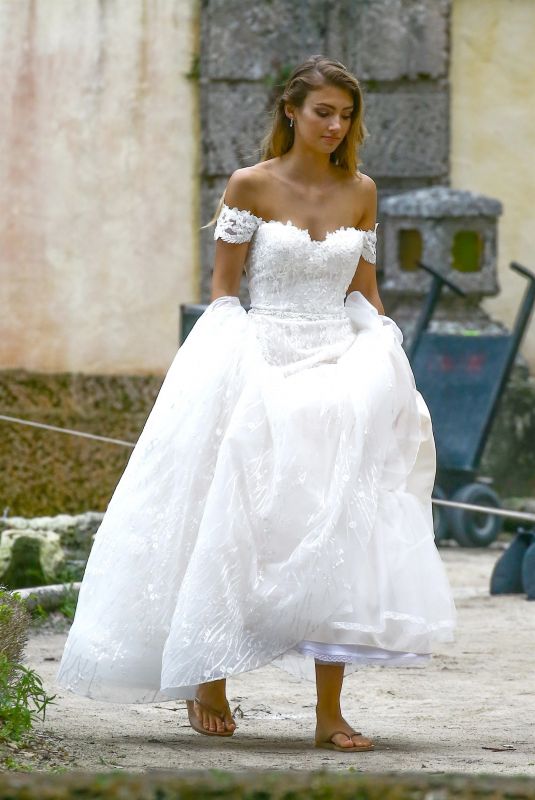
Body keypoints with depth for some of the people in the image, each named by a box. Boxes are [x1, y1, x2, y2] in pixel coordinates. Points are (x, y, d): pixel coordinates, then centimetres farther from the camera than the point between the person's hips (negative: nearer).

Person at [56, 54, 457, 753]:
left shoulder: (361, 191, 9)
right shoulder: (251, 186, -1)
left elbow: (365, 293, 15)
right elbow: (224, 290, 1)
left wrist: (385, 373, 7)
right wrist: (224, 370, -9)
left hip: (343, 372, 3)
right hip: (263, 367, -3)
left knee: (340, 531, -5)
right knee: (240, 530, -4)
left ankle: (330, 714, -2)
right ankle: (208, 684, 14)